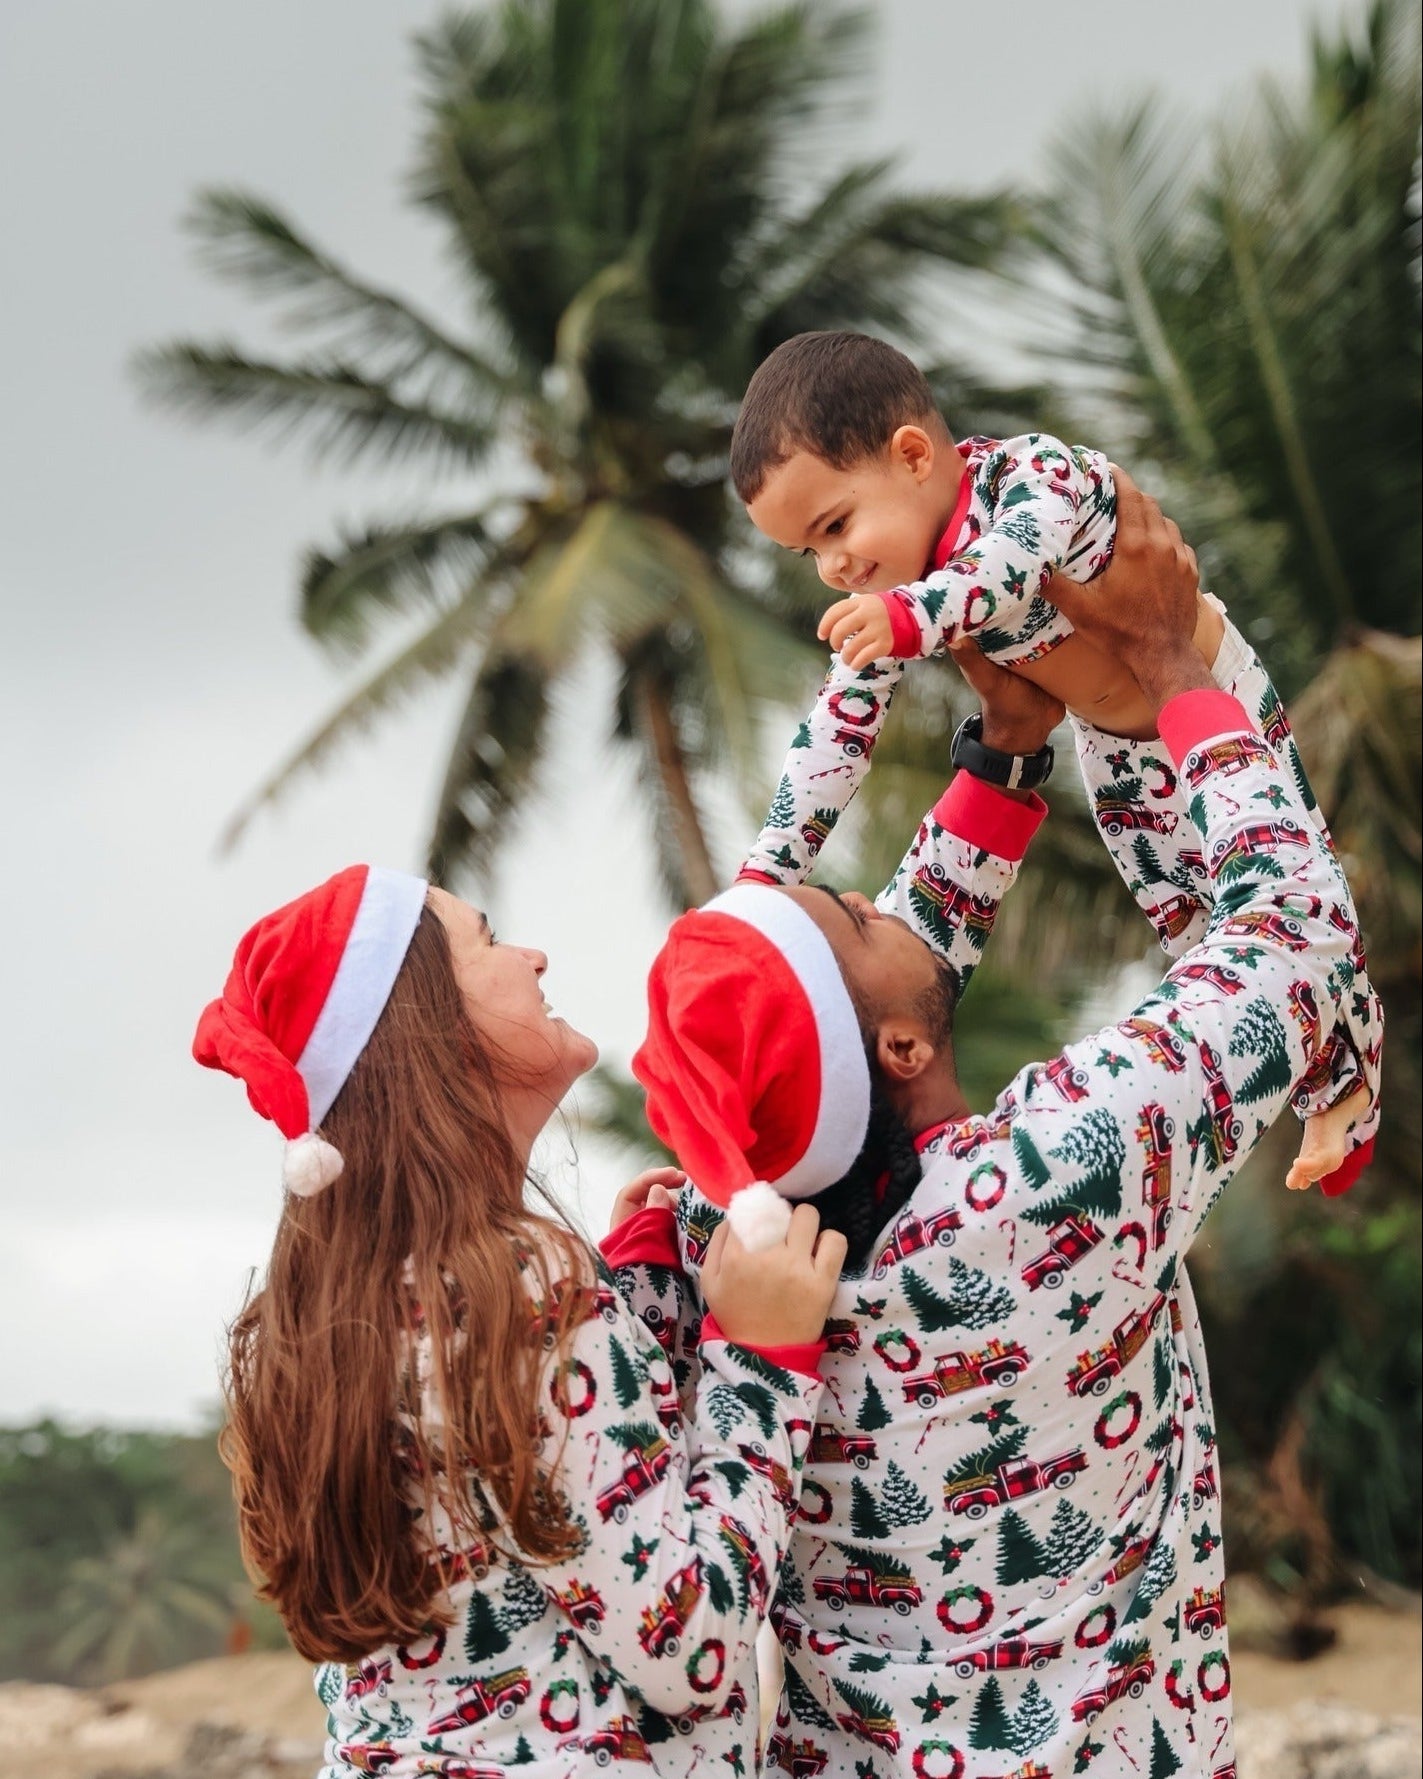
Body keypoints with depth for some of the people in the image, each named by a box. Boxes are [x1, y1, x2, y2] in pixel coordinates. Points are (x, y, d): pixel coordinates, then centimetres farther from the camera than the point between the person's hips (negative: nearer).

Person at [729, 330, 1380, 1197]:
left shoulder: (1036, 475, -34)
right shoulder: (888, 604, -16)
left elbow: (1013, 565, -55)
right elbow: (839, 730, -14)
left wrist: (913, 614, -74)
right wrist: (767, 873, -20)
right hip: (1116, 752, 5)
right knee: (1194, 935, 10)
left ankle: (1348, 1084, 30)